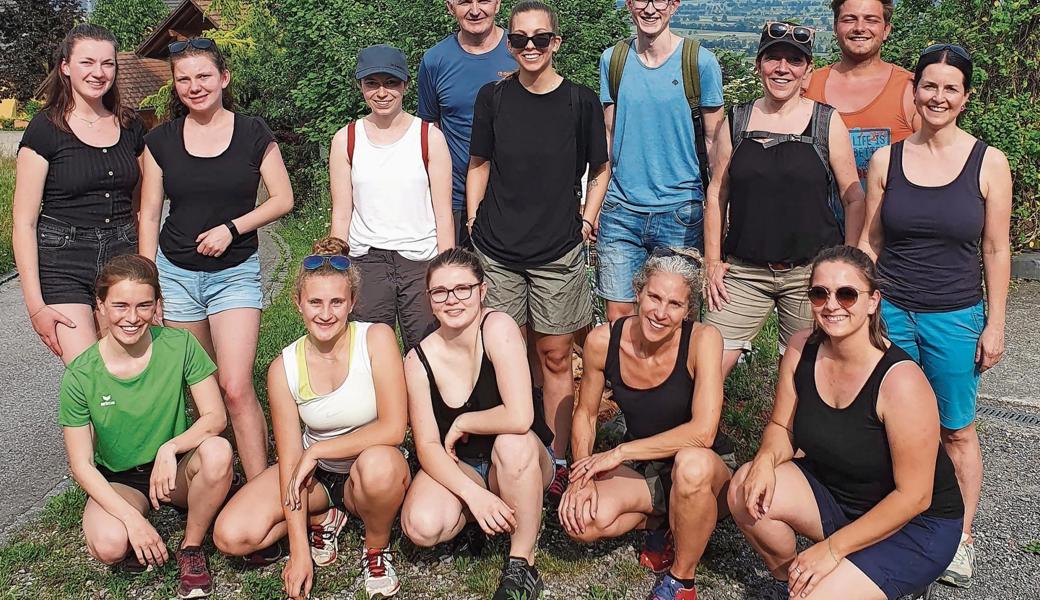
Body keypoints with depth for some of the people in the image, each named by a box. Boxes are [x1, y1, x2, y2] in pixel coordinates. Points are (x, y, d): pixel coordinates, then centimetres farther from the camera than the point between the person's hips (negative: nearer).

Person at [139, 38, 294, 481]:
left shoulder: (253, 134, -1)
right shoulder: (161, 141, 4)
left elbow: (283, 199, 1)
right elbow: (149, 214, 6)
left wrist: (232, 227, -13)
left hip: (235, 273, -2)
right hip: (176, 273, 3)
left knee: (236, 388, -13)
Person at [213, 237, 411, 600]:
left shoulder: (376, 339, -17)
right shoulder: (284, 368, -10)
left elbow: (393, 429, -23)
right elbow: (289, 460, -11)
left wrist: (317, 450, -21)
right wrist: (299, 551, -15)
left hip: (377, 471, -2)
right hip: (316, 475, 3)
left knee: (378, 463, -39)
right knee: (231, 536, -17)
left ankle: (376, 549, -7)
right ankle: (323, 518, 10)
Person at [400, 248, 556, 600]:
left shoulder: (498, 328, -23)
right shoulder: (419, 360, -12)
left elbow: (519, 418, -32)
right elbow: (427, 446, -12)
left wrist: (462, 424, -16)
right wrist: (473, 493, -26)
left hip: (522, 464, -2)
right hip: (459, 467, 3)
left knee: (512, 441, -37)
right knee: (421, 528, -26)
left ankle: (522, 566, -16)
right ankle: (506, 510, 7)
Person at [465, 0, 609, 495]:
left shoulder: (580, 101, 0)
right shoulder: (493, 97, 3)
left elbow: (600, 169, 10)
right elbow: (479, 166, 11)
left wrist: (586, 222, 3)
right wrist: (474, 223, 6)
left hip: (558, 250, -1)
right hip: (497, 249, 1)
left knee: (555, 356, 5)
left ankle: (557, 461, 17)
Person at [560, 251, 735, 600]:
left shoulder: (703, 339, -22)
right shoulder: (603, 341, -13)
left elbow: (703, 432, -30)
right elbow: (585, 415, 2)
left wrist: (618, 453, -27)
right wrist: (582, 475, -15)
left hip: (707, 468, -2)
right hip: (641, 470, 3)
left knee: (691, 464, -40)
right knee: (580, 523, -26)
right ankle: (662, 523, 8)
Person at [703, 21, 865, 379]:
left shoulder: (828, 123, 1)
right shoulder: (737, 121, 7)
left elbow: (854, 199, 3)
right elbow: (716, 194, 10)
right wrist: (713, 262, 4)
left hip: (811, 272, -1)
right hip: (744, 272, 2)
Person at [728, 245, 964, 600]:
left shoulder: (900, 381, -28)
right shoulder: (802, 348, -10)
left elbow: (914, 496, -23)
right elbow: (782, 428, 2)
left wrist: (832, 548, -21)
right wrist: (766, 458, -22)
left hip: (914, 524, -6)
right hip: (833, 492, 6)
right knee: (747, 488, -19)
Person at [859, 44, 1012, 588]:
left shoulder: (988, 163, -3)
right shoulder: (886, 160, 1)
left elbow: (996, 250, 1)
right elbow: (869, 242, 5)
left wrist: (995, 324, -1)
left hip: (956, 318, -1)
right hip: (891, 312, 1)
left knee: (957, 431, 9)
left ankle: (961, 537, 24)